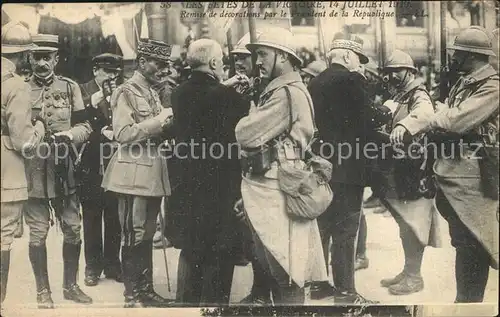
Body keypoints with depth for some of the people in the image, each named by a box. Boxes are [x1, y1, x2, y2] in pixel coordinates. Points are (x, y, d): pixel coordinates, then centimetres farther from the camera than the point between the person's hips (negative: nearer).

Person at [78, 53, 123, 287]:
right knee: (91, 217, 4)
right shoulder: (83, 92, 3)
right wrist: (92, 103, -17)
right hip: (91, 165, -2)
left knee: (114, 217, 7)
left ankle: (112, 264, 21)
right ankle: (93, 267, 15)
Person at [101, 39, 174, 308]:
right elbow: (123, 134, -19)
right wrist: (161, 118, -18)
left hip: (153, 173, 8)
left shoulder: (153, 93, 17)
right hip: (134, 174, -8)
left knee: (147, 235, 13)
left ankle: (146, 290, 23)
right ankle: (132, 296, 9)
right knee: (133, 236, -1)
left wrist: (168, 124, 5)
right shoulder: (126, 92, -8)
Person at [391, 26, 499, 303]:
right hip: (450, 170, 9)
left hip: (471, 175, -9)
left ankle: (468, 300, 6)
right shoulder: (463, 83, 17)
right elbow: (435, 114, 12)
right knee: (463, 239, 18)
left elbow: (457, 121, -23)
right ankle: (467, 296, 32)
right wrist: (407, 125, -4)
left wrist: (442, 112, -3)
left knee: (469, 241, -4)